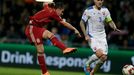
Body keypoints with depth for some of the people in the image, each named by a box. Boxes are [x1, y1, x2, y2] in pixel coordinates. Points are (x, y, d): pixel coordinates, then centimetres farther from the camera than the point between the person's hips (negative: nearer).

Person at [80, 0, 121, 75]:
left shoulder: (105, 10, 3)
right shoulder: (88, 11, -10)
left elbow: (110, 21, 9)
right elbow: (82, 23, -2)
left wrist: (115, 28, -13)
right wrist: (86, 35, -11)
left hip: (102, 37, 5)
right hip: (92, 37, -5)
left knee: (104, 57, -2)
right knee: (99, 53, -26)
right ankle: (87, 65, 1)